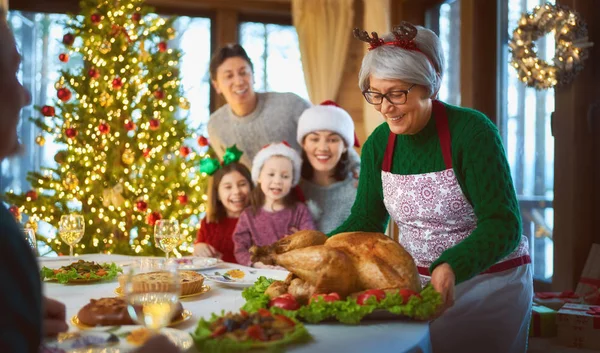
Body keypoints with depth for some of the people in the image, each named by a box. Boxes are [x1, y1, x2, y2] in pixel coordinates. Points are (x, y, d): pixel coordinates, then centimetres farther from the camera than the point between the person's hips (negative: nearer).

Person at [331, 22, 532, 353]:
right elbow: (365, 220, 1)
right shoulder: (378, 144, -4)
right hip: (415, 282, 5)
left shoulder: (471, 131, -20)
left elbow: (504, 223, -24)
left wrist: (453, 268, -40)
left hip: (486, 282, -4)